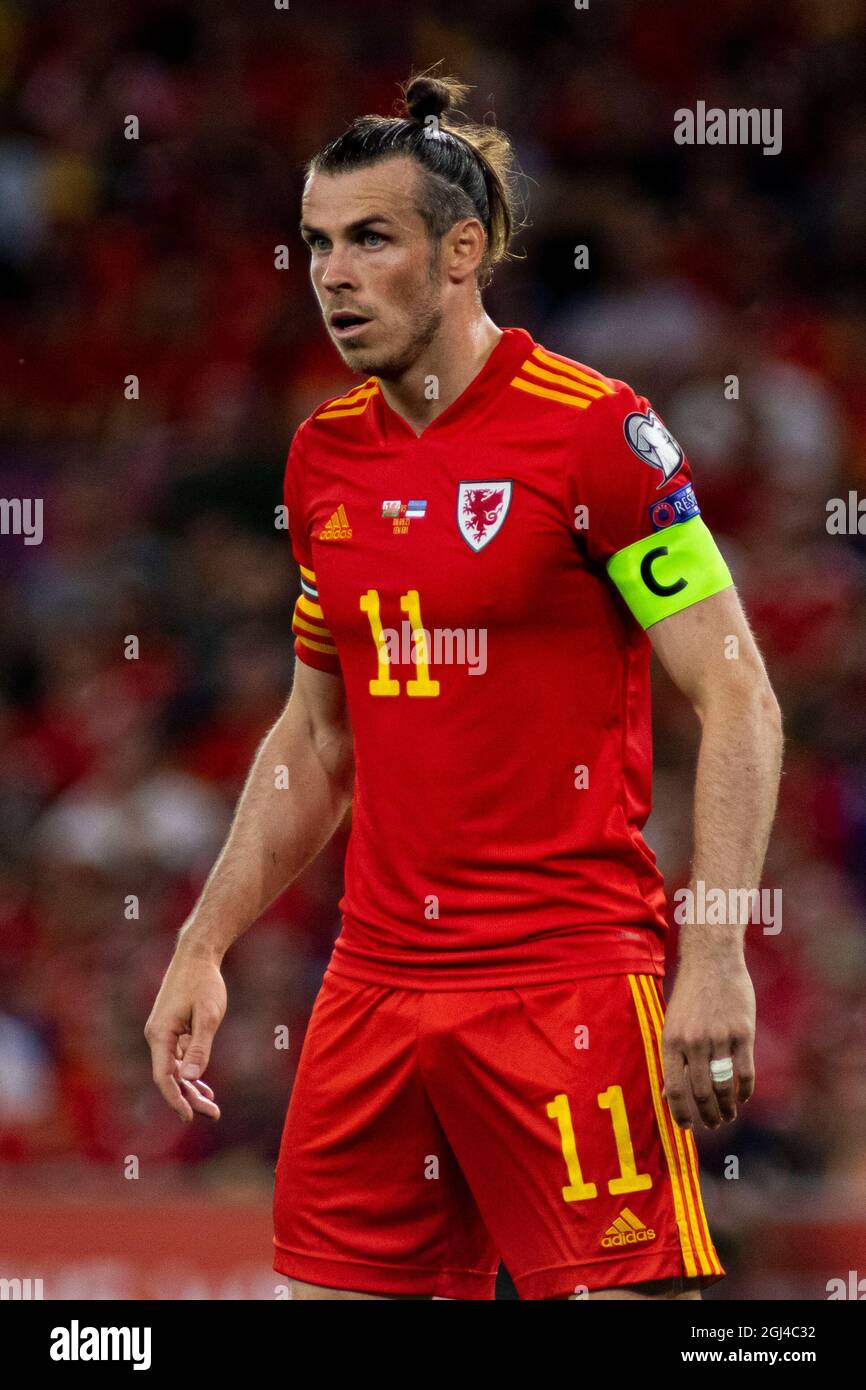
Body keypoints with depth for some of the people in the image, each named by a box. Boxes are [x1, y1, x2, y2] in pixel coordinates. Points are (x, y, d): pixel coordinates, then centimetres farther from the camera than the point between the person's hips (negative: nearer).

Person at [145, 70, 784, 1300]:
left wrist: (716, 957, -17)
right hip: (376, 985, 6)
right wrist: (204, 949, 15)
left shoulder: (594, 430, -8)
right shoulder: (323, 457, 11)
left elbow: (737, 700, -9)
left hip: (570, 984, -6)